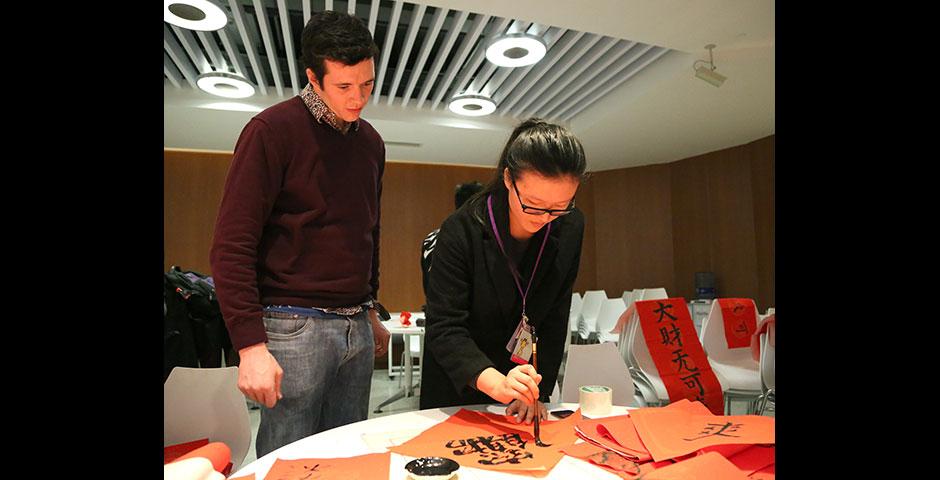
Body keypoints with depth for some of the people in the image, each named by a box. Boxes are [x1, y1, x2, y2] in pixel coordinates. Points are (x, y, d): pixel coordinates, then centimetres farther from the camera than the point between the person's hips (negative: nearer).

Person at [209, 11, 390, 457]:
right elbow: (231, 247, -11)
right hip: (294, 326, -6)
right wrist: (251, 345, -16)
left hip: (356, 328, 6)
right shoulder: (272, 130, -9)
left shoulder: (370, 141, 11)